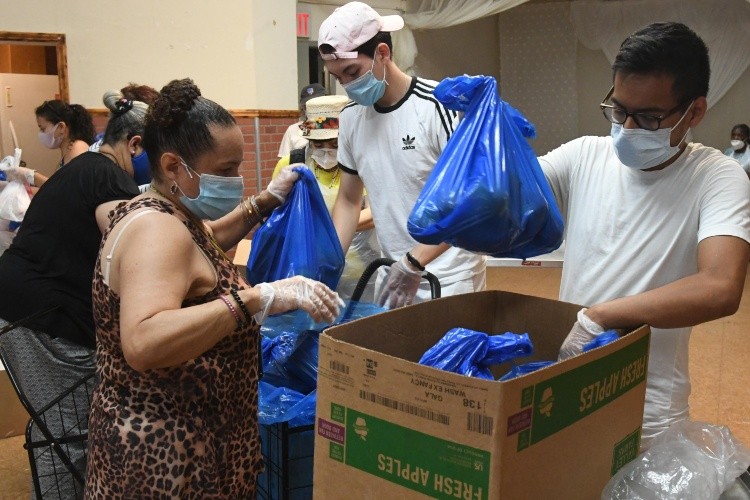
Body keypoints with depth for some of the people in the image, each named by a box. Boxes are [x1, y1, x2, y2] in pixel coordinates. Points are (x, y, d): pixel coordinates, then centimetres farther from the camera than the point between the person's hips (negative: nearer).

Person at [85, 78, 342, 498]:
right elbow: (143, 344, -41)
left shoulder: (160, 212, 5)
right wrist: (260, 298, -42)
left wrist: (267, 201, 16)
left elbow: (205, 241, 28)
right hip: (165, 455, -10)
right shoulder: (157, 229, -25)